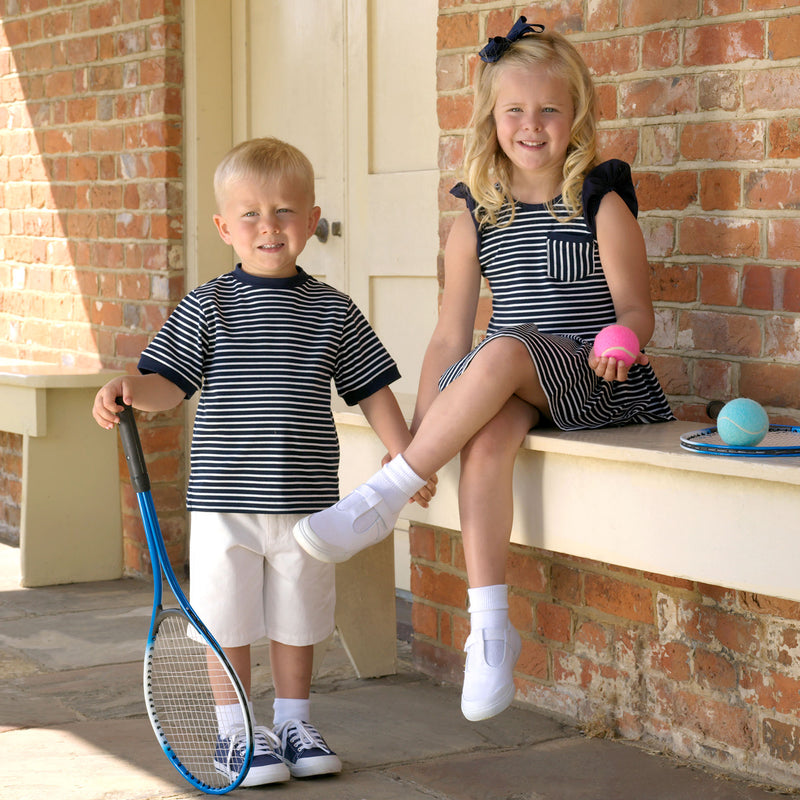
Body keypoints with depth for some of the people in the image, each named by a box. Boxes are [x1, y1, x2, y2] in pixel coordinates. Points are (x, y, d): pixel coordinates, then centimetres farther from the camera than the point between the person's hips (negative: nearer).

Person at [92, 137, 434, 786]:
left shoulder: (332, 311, 2)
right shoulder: (207, 307, -2)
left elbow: (372, 390, 7)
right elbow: (169, 384, -5)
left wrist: (406, 456, -1)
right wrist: (130, 389, -25)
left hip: (305, 500, 2)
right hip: (225, 501, -1)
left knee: (297, 620, 12)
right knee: (228, 620, 5)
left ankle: (293, 722, 28)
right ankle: (235, 731, 20)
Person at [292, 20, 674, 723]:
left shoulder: (602, 203, 1)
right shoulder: (478, 220, 10)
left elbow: (636, 309, 0)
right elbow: (450, 338, 10)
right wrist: (419, 432, 1)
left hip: (593, 382, -3)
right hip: (511, 392, 3)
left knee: (506, 350, -34)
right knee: (486, 437, -33)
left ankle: (380, 500, -27)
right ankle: (489, 627, -33)